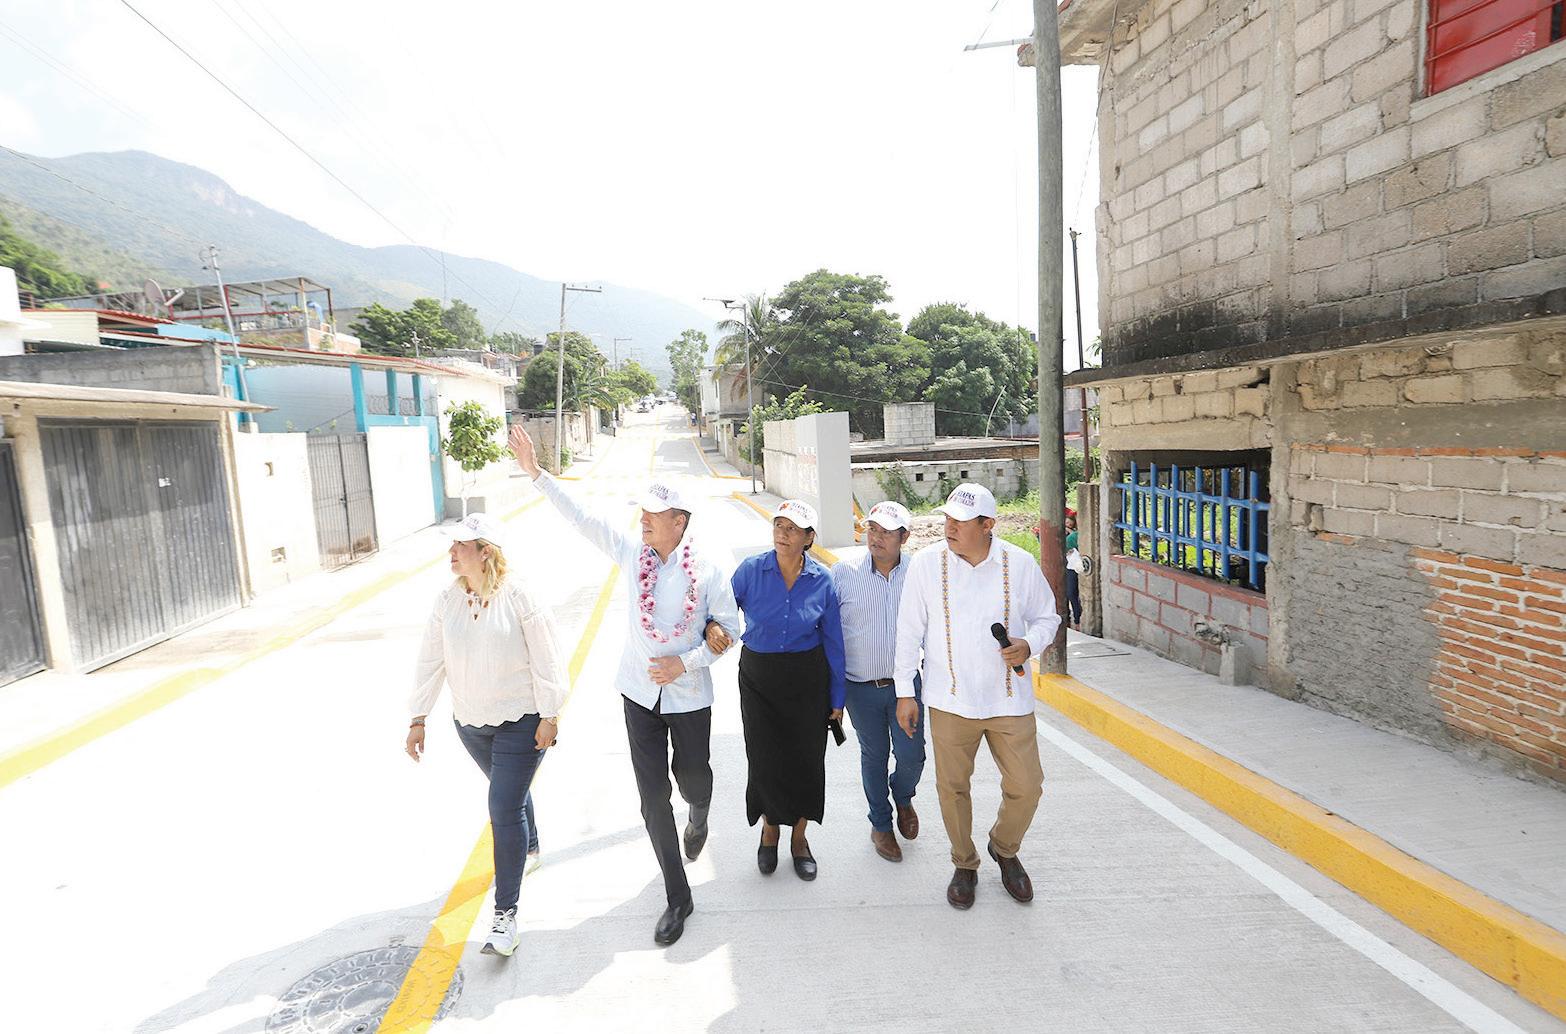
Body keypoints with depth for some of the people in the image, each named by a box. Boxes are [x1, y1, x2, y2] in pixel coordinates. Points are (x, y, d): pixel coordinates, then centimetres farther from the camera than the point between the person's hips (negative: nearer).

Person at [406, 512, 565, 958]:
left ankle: (505, 913, 2)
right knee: (509, 792, 25)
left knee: (503, 809, -9)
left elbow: (546, 660, -15)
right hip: (470, 723, 6)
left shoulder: (520, 597, -18)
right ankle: (528, 846, 53)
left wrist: (549, 715, -14)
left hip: (521, 721, -6)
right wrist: (418, 718, 1)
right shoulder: (447, 600, -2)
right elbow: (431, 661, 2)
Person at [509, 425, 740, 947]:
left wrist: (687, 661, -17)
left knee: (692, 777, 14)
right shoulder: (632, 553, -5)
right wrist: (536, 473, -9)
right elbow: (581, 518, -5)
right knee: (653, 798, 4)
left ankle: (699, 817, 55)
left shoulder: (708, 569, -13)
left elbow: (729, 627, -5)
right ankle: (677, 898, 20)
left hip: (688, 694, -2)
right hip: (640, 693, 2)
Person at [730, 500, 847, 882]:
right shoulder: (750, 570, -9)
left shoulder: (822, 581, -7)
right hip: (758, 677, 0)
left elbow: (833, 642, 1)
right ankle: (769, 829, 33)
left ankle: (799, 837, 33)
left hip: (807, 679, 1)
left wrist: (837, 698, 4)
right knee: (765, 759, 3)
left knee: (806, 759, 8)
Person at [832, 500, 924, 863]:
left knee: (911, 755, 2)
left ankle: (903, 798, 37)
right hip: (861, 687, -1)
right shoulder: (843, 574, -7)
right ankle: (881, 825, 34)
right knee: (874, 756, 12)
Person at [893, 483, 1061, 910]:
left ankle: (1004, 849, 37)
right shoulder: (926, 564, -6)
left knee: (1026, 787, 6)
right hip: (950, 702, 0)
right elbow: (909, 632, -1)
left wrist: (1029, 644, -14)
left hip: (1009, 699, 1)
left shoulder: (1020, 563, -6)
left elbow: (1047, 616, 8)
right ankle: (964, 866, 34)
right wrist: (905, 692, -1)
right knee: (952, 788, 9)